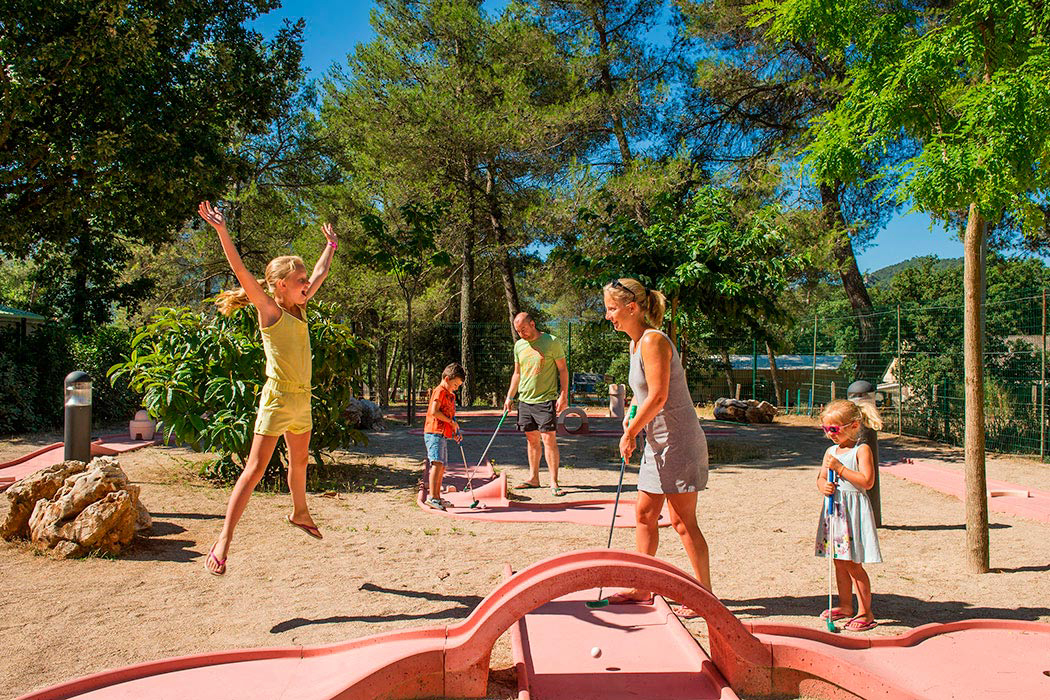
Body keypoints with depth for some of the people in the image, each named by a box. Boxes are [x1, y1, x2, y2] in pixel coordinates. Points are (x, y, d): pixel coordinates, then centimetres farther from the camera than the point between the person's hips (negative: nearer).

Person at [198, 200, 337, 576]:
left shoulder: (299, 309, 11)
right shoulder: (269, 310, -8)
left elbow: (321, 272, 25)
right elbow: (241, 271, -20)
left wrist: (331, 243, 36)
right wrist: (221, 231, -27)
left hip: (302, 400, 7)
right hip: (277, 397, -7)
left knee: (300, 460, 23)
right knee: (256, 468, -8)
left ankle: (299, 512, 46)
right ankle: (224, 540, -5)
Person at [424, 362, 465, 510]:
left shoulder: (451, 395, 23)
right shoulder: (439, 391, -8)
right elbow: (434, 411, -20)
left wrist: (455, 432, 16)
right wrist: (451, 422, -14)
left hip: (443, 435, 10)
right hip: (434, 433, -10)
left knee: (442, 467, 11)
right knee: (437, 463, -19)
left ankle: (437, 498, 18)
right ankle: (432, 497, -24)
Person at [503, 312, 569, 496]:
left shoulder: (551, 342, -6)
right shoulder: (519, 345, 10)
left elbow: (563, 370, -3)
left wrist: (563, 395, -10)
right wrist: (509, 397, 15)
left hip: (546, 400, -5)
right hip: (525, 400, 5)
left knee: (549, 439, -8)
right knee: (532, 439, 10)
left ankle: (554, 482, -3)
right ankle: (533, 478, 19)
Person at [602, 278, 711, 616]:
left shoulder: (653, 340, -18)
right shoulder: (636, 343, 12)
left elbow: (658, 397, -23)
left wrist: (630, 434, -14)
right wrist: (631, 416, 6)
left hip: (679, 442, -10)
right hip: (657, 443, 10)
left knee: (682, 521, -1)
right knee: (644, 514, 14)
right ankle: (642, 587, 26)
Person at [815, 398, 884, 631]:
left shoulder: (861, 450, -9)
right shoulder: (831, 451, 11)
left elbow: (867, 481, -18)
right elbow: (821, 477, 14)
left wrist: (840, 468, -20)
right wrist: (823, 486, -8)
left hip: (853, 509, -7)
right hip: (834, 508, 7)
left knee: (853, 565, -3)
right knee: (839, 562, 15)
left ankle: (866, 613, 9)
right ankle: (845, 605, 29)